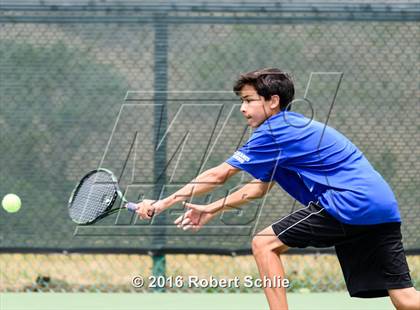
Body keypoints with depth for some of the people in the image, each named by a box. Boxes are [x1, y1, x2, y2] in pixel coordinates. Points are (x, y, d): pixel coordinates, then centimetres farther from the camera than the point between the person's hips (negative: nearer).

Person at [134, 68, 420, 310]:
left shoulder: (276, 131, -3)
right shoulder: (292, 128, 25)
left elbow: (219, 175, -5)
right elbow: (259, 188, 30)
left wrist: (164, 202, 0)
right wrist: (212, 209, 24)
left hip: (349, 203, -9)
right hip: (383, 208, 9)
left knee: (264, 244, 1)